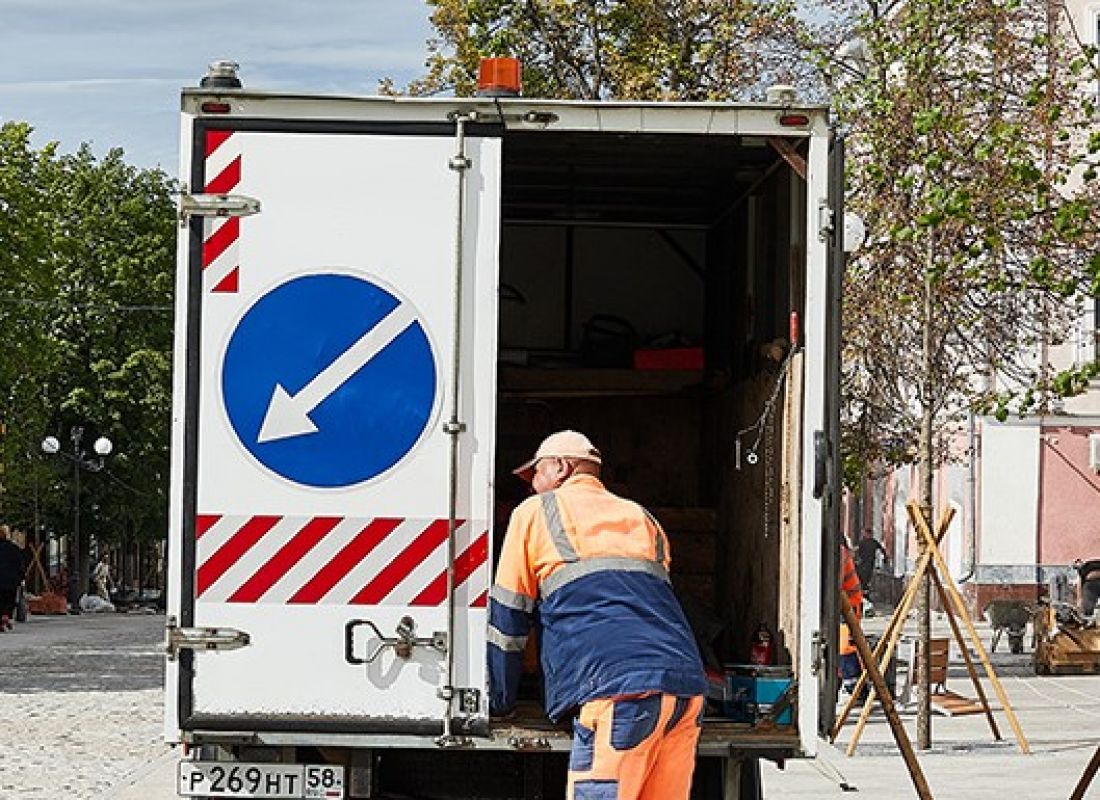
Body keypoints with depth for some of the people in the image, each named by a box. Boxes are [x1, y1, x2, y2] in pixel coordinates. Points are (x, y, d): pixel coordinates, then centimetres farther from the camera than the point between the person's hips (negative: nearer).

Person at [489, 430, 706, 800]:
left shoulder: (535, 511, 16)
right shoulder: (642, 518, 31)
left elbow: (506, 617, 18)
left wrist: (499, 701, 27)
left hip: (619, 687, -6)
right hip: (687, 686, 6)